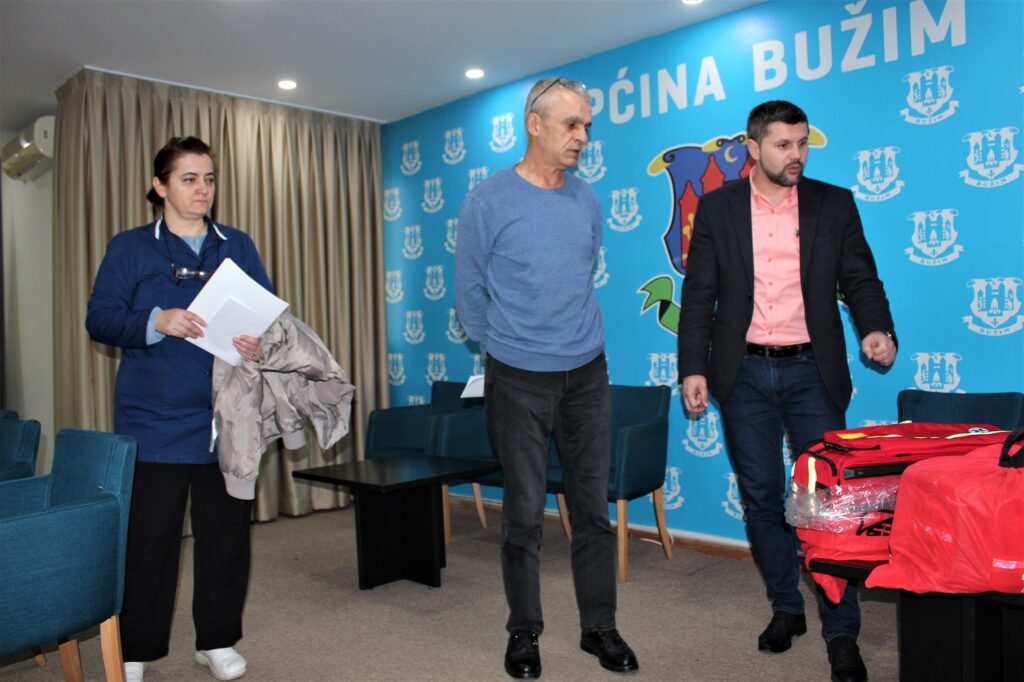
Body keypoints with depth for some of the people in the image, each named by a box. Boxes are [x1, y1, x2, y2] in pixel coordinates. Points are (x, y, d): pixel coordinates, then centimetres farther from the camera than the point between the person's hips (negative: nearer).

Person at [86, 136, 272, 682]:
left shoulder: (238, 247, 12)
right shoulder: (130, 248, 6)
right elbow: (99, 319, -2)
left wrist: (260, 342, -14)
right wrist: (155, 322, -21)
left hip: (227, 419, 3)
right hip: (155, 419, -2)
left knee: (226, 531, 8)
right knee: (148, 535, 3)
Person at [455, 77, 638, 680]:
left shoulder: (588, 200, 7)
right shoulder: (489, 201, -6)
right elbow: (469, 290, 2)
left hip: (588, 374, 4)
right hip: (519, 380, -3)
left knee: (594, 505, 8)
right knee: (525, 511, 4)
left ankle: (600, 628, 24)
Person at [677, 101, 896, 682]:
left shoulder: (835, 204, 5)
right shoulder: (717, 207, 3)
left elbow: (860, 280, 5)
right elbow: (699, 295, 2)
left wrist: (879, 330, -15)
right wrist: (693, 368, -5)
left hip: (812, 372, 0)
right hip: (744, 373, 1)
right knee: (762, 499, 9)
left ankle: (842, 632, 13)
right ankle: (785, 609, 27)